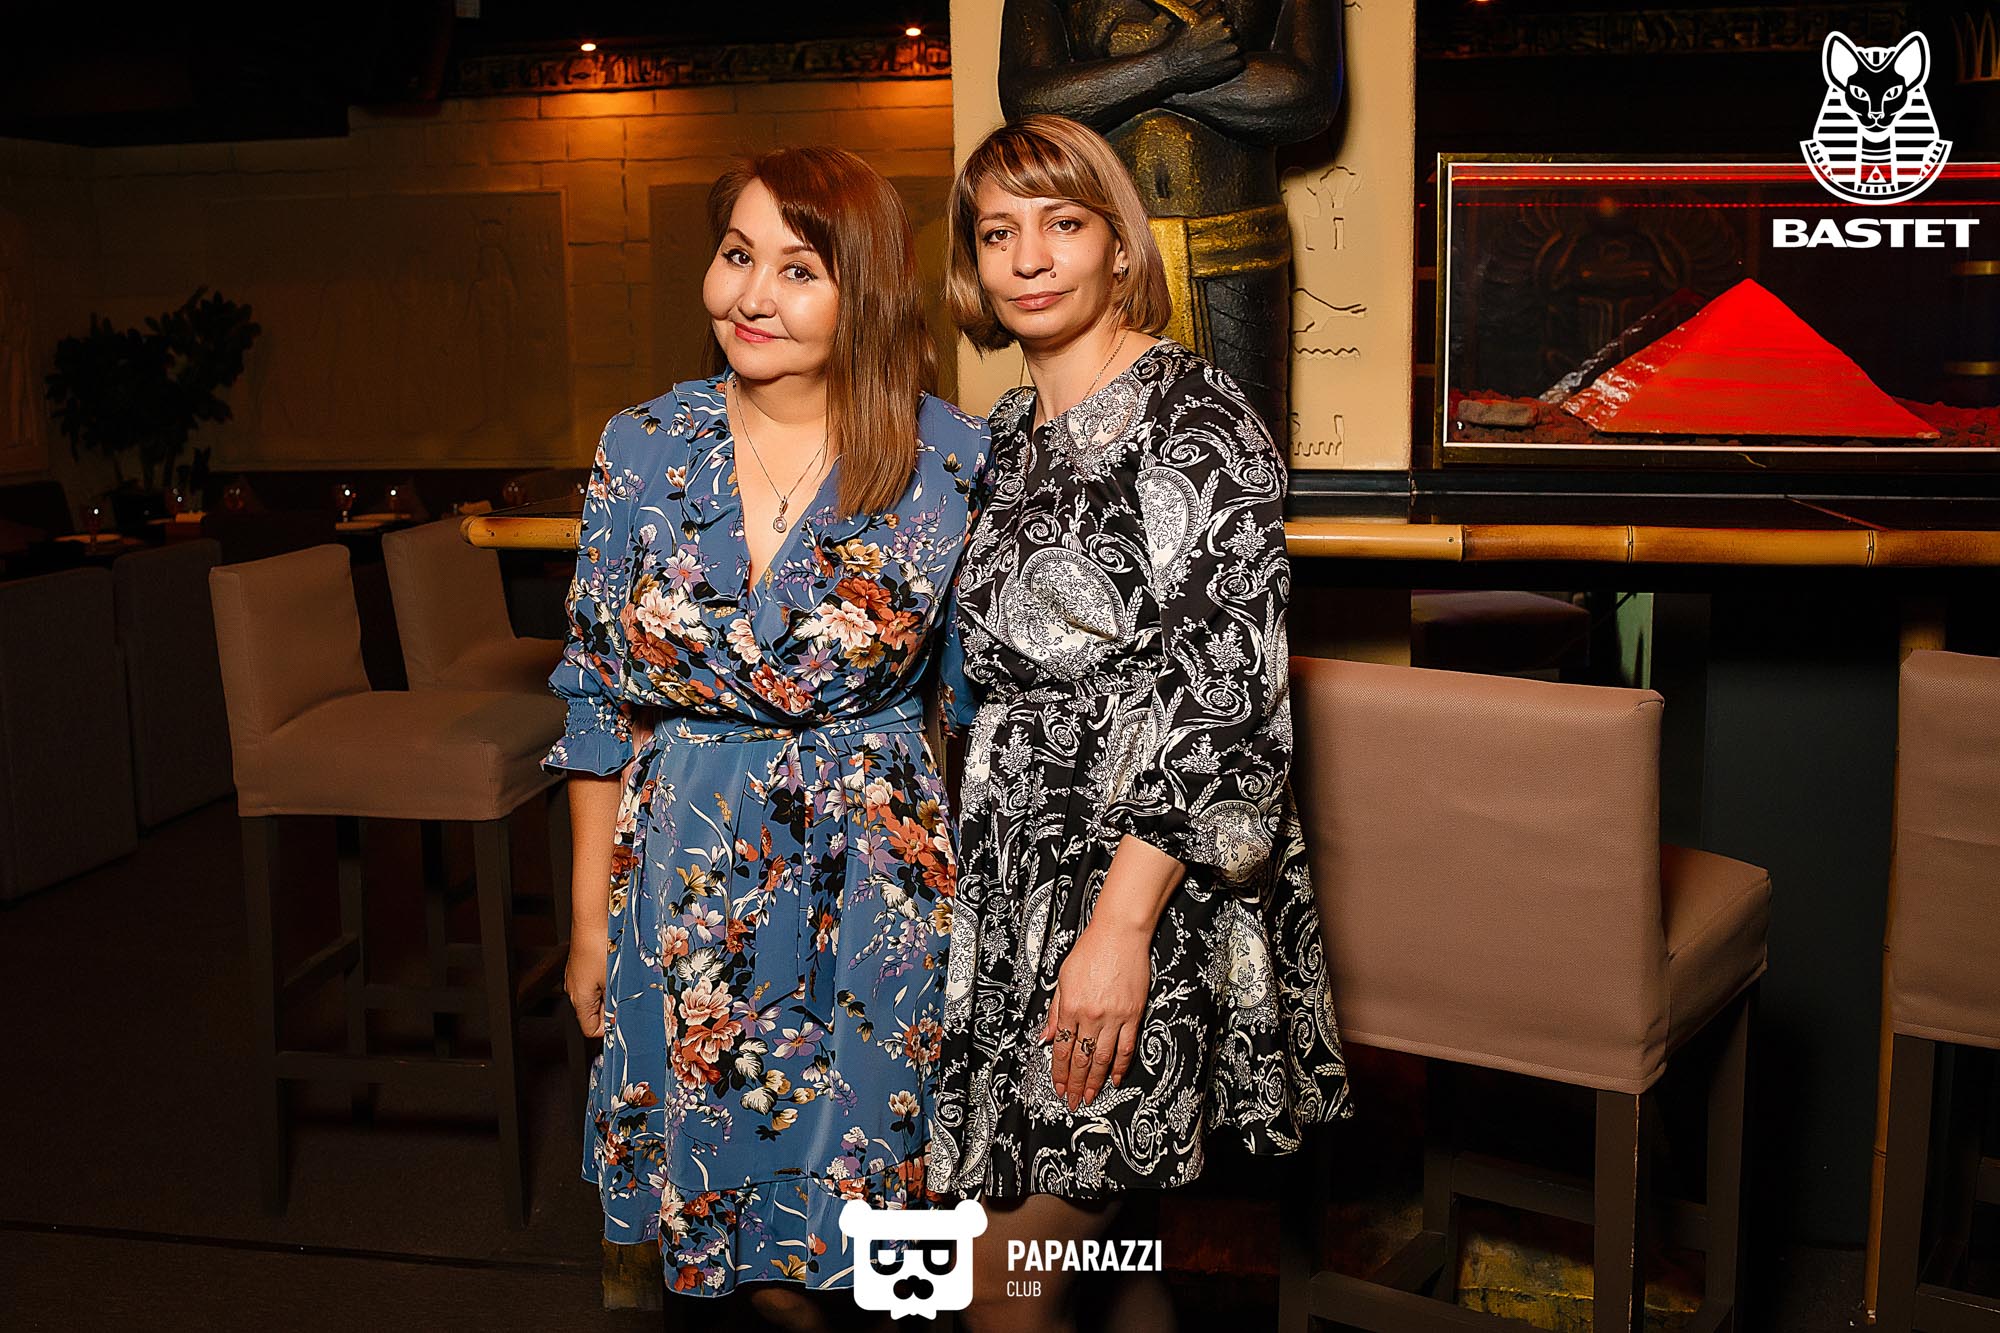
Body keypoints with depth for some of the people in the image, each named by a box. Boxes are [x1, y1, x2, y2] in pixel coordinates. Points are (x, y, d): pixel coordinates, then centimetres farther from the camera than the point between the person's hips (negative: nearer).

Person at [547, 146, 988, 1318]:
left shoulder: (953, 463, -9)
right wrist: (591, 917, 6)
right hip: (686, 878, 2)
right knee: (705, 1174, 15)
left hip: (876, 885, -2)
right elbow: (600, 698, 3)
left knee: (861, 1185, 11)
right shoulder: (643, 451, -3)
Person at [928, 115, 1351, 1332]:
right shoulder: (1011, 433, 12)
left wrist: (1120, 924, -23)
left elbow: (1227, 699, -19)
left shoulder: (1193, 420, -13)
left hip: (1150, 894, -7)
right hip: (1023, 886, 7)